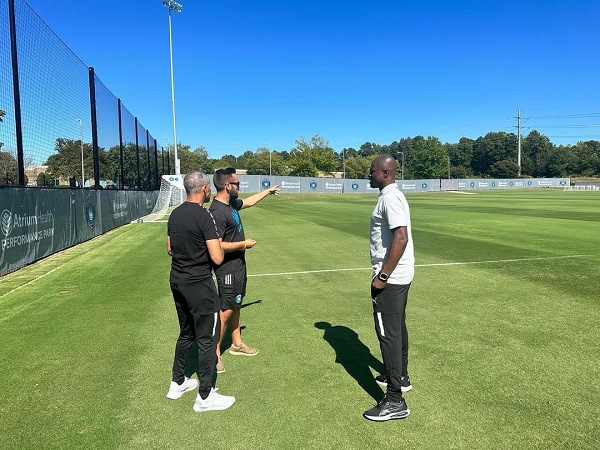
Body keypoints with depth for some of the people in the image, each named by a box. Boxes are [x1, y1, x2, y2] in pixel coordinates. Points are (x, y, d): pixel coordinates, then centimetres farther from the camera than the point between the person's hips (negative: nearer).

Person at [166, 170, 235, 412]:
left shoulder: (175, 214, 5)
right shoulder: (203, 216, -19)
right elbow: (217, 258, -20)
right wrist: (217, 244, -2)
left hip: (177, 282, 8)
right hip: (199, 285, -8)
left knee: (186, 334, 23)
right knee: (206, 339, 4)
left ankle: (177, 383, 36)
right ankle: (205, 397, 15)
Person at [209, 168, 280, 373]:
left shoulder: (231, 203, 4)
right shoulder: (217, 212, -25)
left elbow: (248, 202, 26)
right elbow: (217, 245, -29)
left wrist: (267, 191, 34)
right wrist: (244, 244, -18)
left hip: (238, 265, 10)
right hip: (228, 269, -10)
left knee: (235, 305, 19)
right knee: (226, 310, -3)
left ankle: (237, 344, 34)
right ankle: (215, 353, 10)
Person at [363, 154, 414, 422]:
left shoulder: (390, 198, -18)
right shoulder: (392, 195, 13)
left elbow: (401, 237, -28)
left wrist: (382, 275, -26)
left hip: (391, 277, -11)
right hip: (399, 275, 11)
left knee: (388, 333, -5)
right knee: (397, 328, 21)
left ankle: (395, 401, 3)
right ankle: (401, 377, 38)